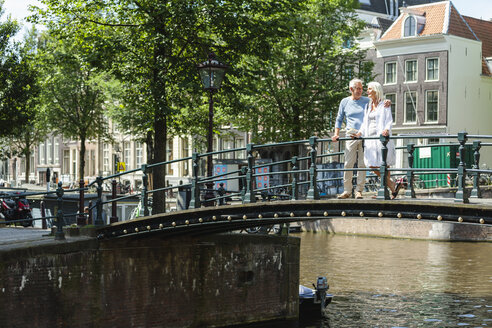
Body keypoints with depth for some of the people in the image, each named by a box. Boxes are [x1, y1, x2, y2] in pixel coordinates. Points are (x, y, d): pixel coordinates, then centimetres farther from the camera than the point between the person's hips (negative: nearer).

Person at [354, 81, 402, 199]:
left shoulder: (384, 105, 1)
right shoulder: (368, 106, 18)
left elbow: (389, 120, -6)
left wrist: (387, 129, -25)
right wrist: (360, 133, 2)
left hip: (381, 137, -6)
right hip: (370, 138, 6)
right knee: (372, 165, -1)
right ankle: (393, 185, 8)